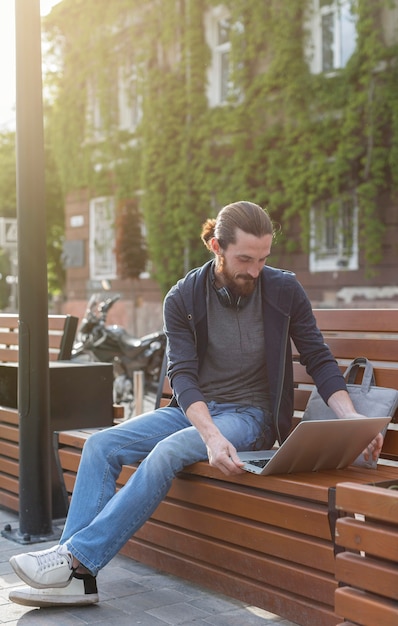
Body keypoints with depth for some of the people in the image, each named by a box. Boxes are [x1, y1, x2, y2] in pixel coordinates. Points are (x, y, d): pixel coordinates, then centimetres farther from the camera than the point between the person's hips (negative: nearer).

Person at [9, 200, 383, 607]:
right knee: (101, 445, -17)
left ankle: (76, 557, -27)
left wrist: (353, 421, -18)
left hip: (251, 415, -3)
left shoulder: (284, 291, -6)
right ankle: (75, 577, -21)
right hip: (193, 409, 3)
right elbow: (183, 375, -14)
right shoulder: (182, 298, -6)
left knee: (170, 450, -31)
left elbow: (319, 361, -1)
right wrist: (211, 436, -32)